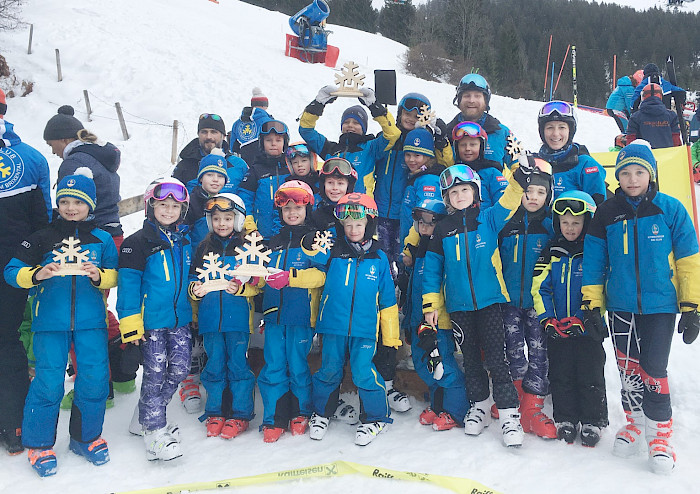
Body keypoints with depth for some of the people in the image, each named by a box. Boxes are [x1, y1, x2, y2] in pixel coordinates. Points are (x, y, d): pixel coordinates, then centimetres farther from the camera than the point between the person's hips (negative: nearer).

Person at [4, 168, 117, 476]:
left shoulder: (102, 239, 6)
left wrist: (98, 276, -15)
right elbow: (12, 271, 2)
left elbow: (116, 276, 5)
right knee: (49, 382, -2)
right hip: (51, 321, -1)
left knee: (95, 379, 2)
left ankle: (86, 437, 24)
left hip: (91, 322, 1)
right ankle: (38, 444, 18)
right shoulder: (42, 239, 3)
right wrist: (36, 274, -17)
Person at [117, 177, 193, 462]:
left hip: (181, 320, 6)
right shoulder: (138, 242, -6)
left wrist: (195, 315, 20)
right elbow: (128, 283, -10)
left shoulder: (185, 241, 11)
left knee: (180, 369, 7)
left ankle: (147, 413, 27)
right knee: (155, 373, -1)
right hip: (151, 320, -5)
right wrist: (130, 323, -15)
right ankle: (154, 430, 11)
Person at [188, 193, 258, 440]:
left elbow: (256, 284, -4)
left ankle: (240, 415, 13)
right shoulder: (204, 248, 11)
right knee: (214, 366, 9)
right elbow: (193, 279, 13)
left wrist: (239, 287, -22)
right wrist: (195, 289, -9)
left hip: (238, 318, -3)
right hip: (210, 318, 3)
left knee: (238, 365, 1)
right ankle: (214, 413, 22)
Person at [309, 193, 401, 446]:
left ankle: (375, 417, 17)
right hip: (333, 324, 1)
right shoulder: (332, 253, 2)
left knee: (363, 373, -5)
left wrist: (391, 336, 8)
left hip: (364, 329, -1)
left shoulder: (379, 258, 3)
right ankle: (322, 412, 34)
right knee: (329, 370, 11)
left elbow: (387, 299, 8)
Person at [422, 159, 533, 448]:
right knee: (471, 359, 13)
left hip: (490, 301, -2)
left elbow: (509, 203, -14)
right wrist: (431, 304, 5)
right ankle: (479, 405, 30)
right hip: (459, 305, 2)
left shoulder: (490, 218, 1)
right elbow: (432, 267, 7)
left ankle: (509, 413, 5)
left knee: (495, 358, -5)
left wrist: (523, 171, -28)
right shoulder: (443, 230, 4)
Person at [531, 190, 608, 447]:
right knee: (561, 375, 8)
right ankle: (565, 420, 21)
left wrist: (582, 320, -17)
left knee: (590, 376, 3)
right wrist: (548, 320, -8)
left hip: (588, 328, -2)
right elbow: (540, 288, 3)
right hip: (557, 329, 3)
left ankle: (593, 422, 18)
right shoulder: (551, 253, 6)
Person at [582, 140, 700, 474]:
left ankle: (660, 435, 13)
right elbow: (594, 263, 7)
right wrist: (591, 306, 5)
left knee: (653, 370, -4)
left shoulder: (671, 210, -3)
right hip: (620, 307, 3)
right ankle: (635, 423, 30)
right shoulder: (606, 214, 3)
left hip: (659, 306, -2)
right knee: (628, 368, 10)